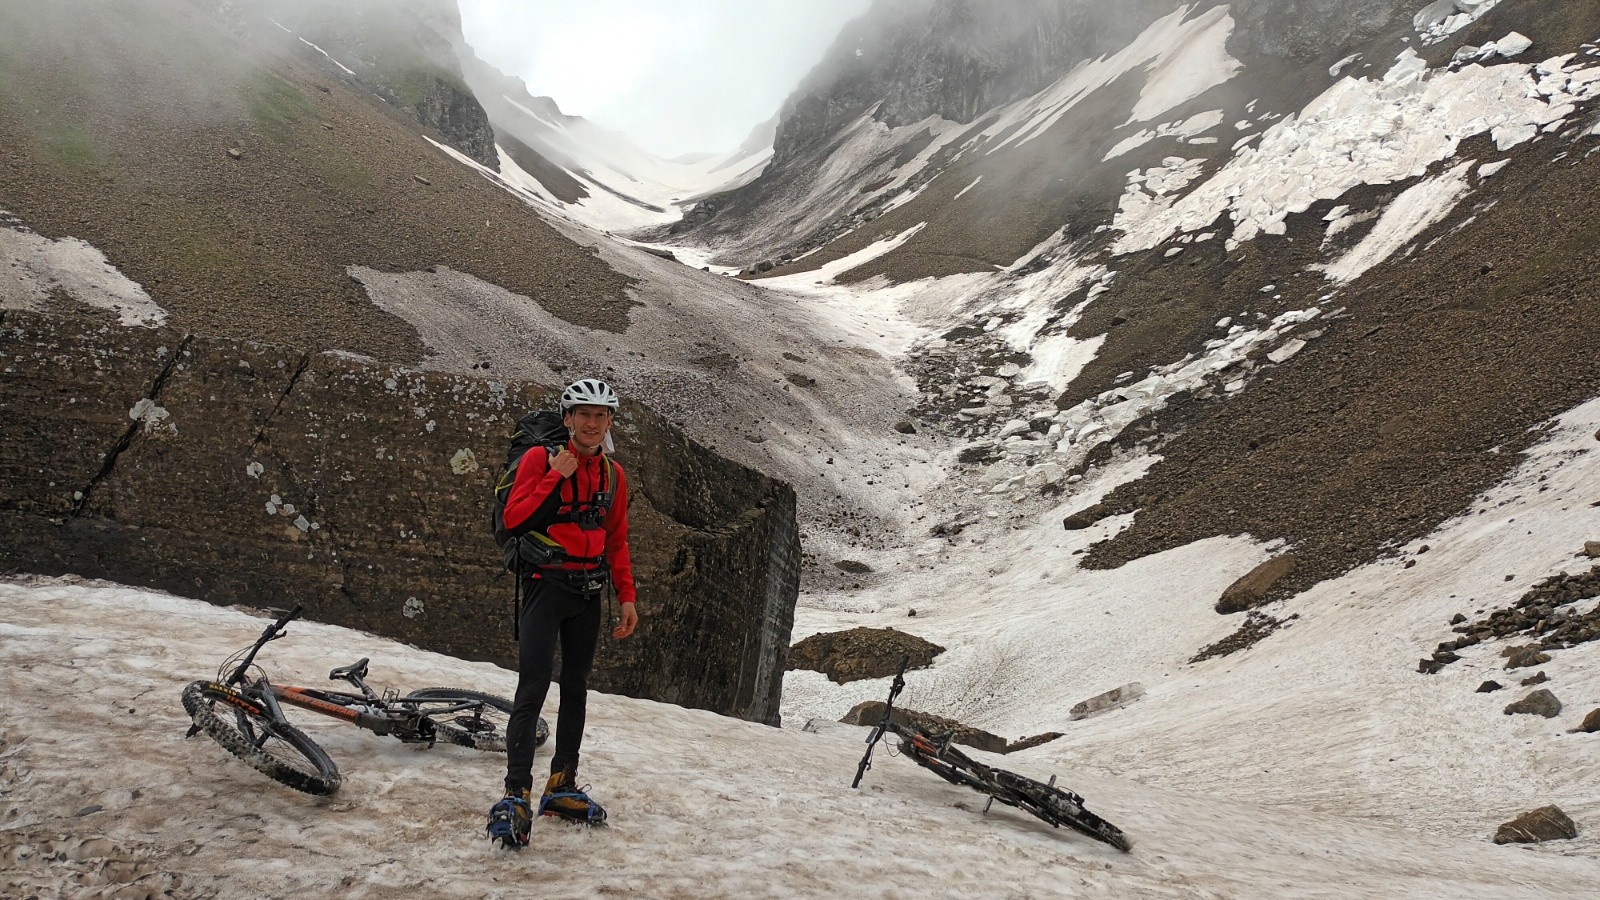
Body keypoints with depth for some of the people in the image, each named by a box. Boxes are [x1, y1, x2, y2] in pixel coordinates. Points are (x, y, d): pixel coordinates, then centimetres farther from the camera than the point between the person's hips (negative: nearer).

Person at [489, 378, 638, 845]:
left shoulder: (613, 474, 10)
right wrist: (556, 476, -19)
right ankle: (516, 796, -11)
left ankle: (561, 788, 20)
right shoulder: (540, 458, -5)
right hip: (547, 584, -6)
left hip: (589, 593, 6)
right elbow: (513, 518, -14)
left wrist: (627, 597, 9)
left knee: (576, 690, 10)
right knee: (533, 688, -13)